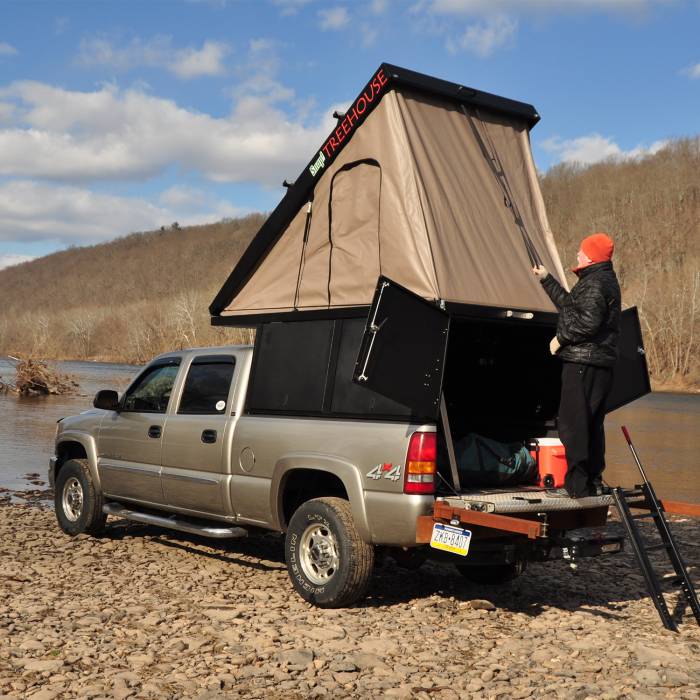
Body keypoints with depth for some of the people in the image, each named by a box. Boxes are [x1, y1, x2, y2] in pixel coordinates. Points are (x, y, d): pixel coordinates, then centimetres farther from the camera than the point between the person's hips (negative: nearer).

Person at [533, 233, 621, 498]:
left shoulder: (596, 283, -15)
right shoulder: (603, 280, 20)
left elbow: (588, 322, -26)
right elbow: (569, 305, 32)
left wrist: (561, 338, -13)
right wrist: (546, 279, 37)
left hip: (583, 365, -11)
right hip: (599, 365, 11)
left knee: (572, 424, -9)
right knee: (591, 424, 16)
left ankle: (578, 486, -8)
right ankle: (594, 482, 22)